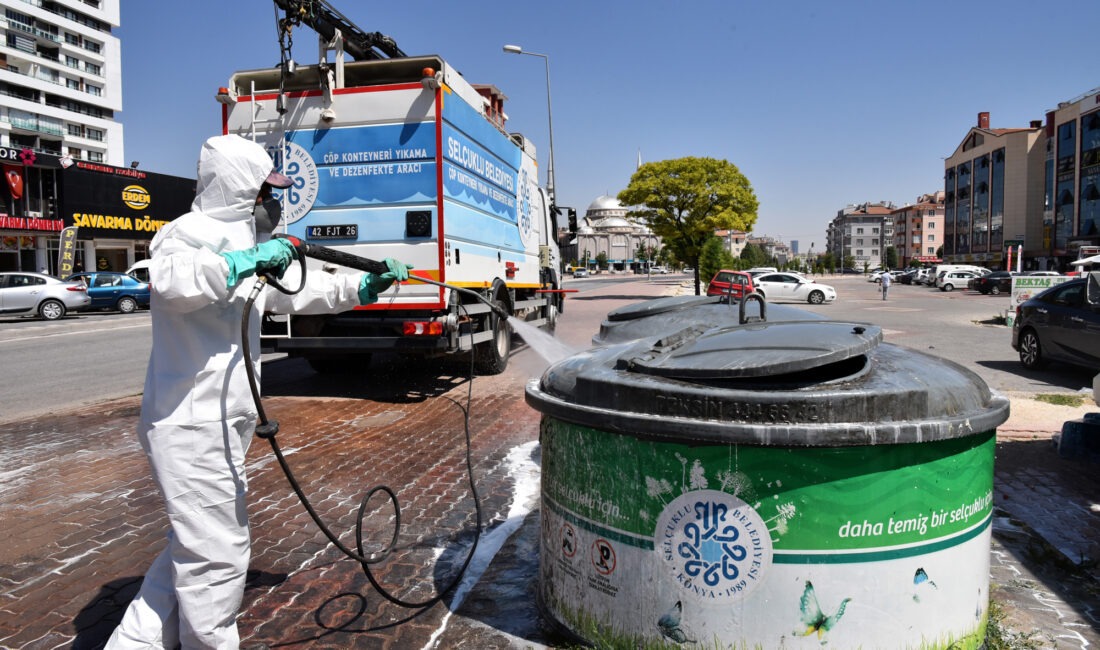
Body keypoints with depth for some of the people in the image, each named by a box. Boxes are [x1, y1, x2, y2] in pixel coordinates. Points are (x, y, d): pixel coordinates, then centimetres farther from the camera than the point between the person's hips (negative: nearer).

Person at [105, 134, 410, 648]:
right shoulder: (192, 233, -12)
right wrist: (244, 261, -31)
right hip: (192, 427, -10)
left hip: (216, 426, 10)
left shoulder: (237, 240, 18)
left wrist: (364, 286, 20)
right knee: (216, 555, 1)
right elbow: (169, 280, -35)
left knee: (193, 548, 21)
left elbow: (298, 292, 25)